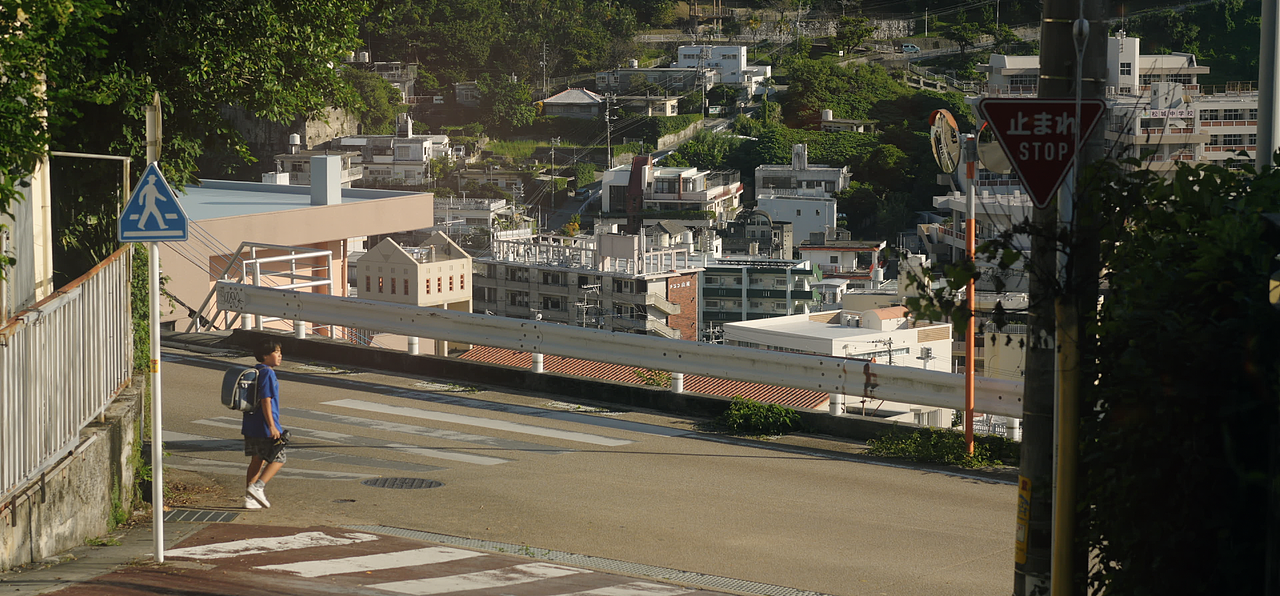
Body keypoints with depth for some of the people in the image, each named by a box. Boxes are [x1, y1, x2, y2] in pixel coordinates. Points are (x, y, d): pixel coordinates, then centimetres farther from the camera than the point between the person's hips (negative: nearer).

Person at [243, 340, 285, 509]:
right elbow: (266, 401, -20)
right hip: (264, 426, -9)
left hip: (250, 426, 9)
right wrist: (272, 426, -21)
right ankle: (257, 487, -12)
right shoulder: (267, 374, -15)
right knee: (278, 459, 1)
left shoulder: (256, 372, 14)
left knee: (257, 460, 14)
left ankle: (250, 498, 13)